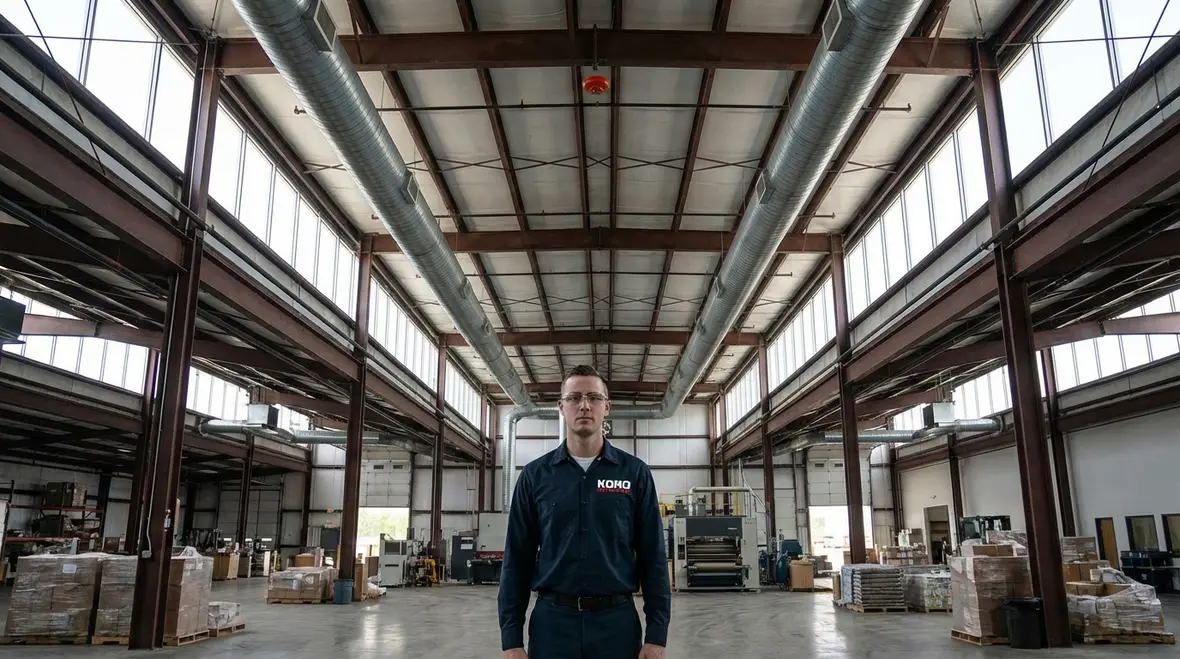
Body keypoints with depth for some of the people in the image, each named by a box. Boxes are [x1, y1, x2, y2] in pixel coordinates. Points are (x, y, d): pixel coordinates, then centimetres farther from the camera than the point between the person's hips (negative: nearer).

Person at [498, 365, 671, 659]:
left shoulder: (635, 473, 1)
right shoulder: (535, 475, 2)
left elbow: (653, 557, 1)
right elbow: (517, 559, 3)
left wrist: (656, 635, -5)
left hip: (617, 621, 0)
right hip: (552, 621, 1)